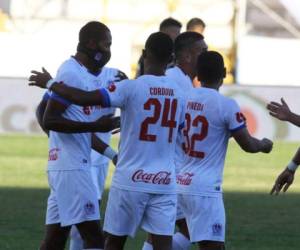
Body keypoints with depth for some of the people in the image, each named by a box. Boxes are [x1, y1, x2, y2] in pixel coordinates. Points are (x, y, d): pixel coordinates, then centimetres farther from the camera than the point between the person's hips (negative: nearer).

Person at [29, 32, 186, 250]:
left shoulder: (131, 88, -11)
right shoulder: (178, 94, 6)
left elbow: (84, 98, -16)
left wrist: (50, 83, -1)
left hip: (131, 181, -3)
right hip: (165, 183, 3)